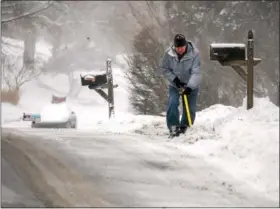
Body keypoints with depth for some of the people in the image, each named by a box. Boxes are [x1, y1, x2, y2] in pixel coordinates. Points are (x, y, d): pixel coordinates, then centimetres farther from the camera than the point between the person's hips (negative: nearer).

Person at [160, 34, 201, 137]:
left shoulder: (194, 53, -24)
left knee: (190, 108, -1)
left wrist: (190, 86, -37)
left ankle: (184, 127, 19)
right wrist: (174, 79, -18)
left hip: (191, 85, -1)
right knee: (173, 103, -20)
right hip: (174, 84, 1)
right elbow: (164, 69, -6)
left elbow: (196, 72, -27)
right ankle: (173, 126, -11)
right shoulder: (168, 53, -18)